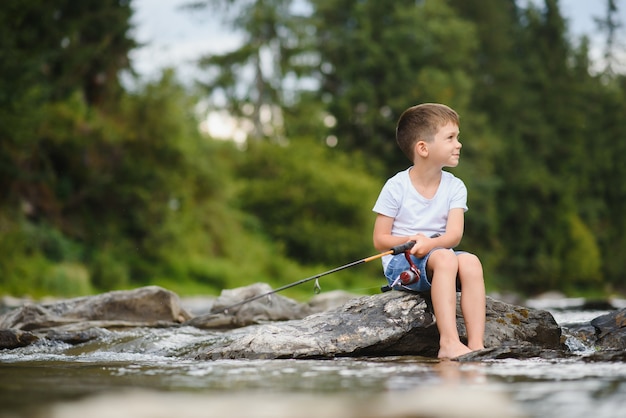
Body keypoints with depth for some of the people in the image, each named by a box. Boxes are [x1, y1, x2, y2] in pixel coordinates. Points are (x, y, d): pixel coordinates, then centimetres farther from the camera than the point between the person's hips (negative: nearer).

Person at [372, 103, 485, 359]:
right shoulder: (396, 188, -6)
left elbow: (454, 235, -9)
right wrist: (409, 241, -23)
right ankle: (449, 343, -43)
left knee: (471, 261, -29)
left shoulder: (454, 187, 4)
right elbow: (380, 240, -4)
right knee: (445, 258, -35)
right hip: (401, 264, -4)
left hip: (438, 255, 4)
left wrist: (429, 243, -29)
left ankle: (476, 344, -36)